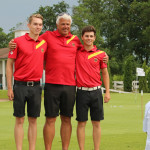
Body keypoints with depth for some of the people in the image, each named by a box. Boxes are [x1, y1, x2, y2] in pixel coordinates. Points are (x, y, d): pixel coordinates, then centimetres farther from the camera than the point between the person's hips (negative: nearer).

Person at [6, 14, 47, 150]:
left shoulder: (44, 43, 8)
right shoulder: (18, 41, -4)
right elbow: (9, 64, -3)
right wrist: (9, 88, -7)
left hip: (36, 86, 4)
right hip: (20, 86, -3)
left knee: (33, 120, 7)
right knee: (20, 120, 1)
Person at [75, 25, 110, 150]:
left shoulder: (101, 54, 5)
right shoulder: (76, 53, 3)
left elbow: (105, 74, 9)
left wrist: (107, 92, 4)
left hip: (96, 91, 1)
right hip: (82, 92, -1)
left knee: (96, 123, 4)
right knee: (81, 123, 2)